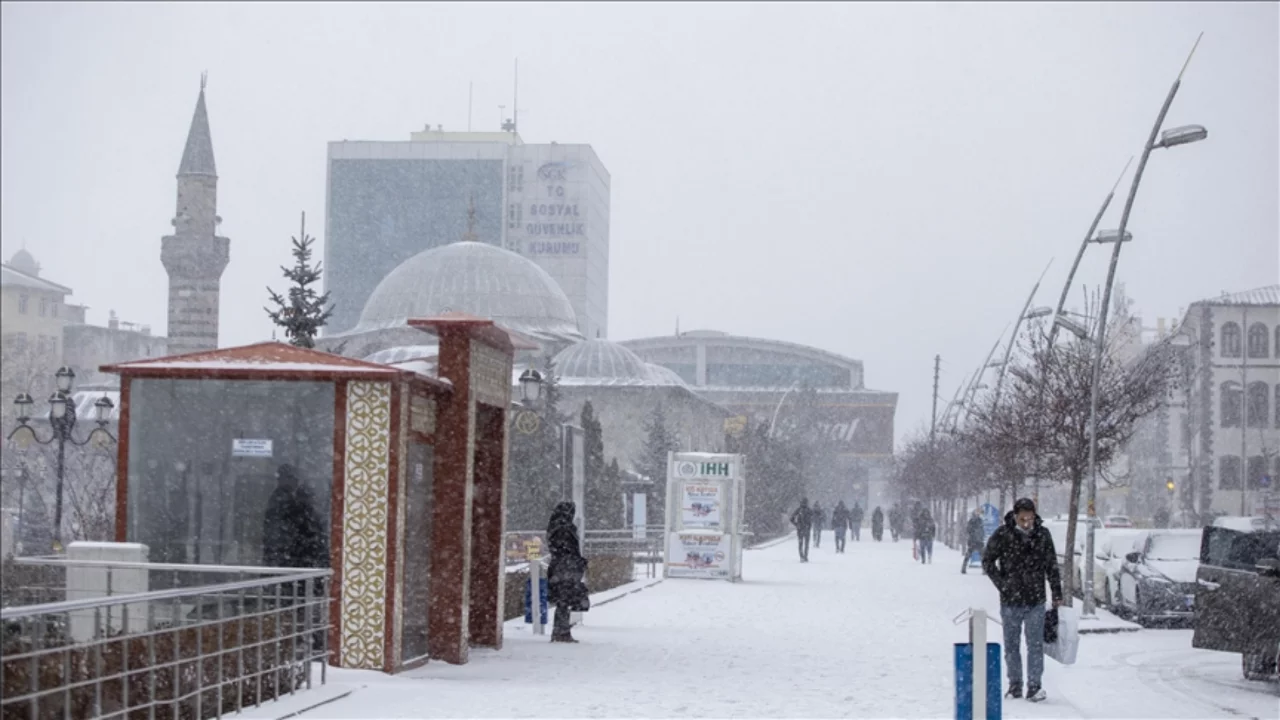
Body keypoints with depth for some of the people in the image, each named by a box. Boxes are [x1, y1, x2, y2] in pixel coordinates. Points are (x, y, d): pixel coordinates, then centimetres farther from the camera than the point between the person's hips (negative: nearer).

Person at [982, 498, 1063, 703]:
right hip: (1010, 601, 0)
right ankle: (1015, 685, 19)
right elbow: (987, 561, 1)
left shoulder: (1042, 534, -1)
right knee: (1011, 645, 9)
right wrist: (1002, 584, -7)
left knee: (1035, 645, -2)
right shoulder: (1002, 535, -8)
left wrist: (1057, 594, 7)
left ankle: (1034, 686, 3)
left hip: (1035, 601, 0)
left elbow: (1052, 566, 7)